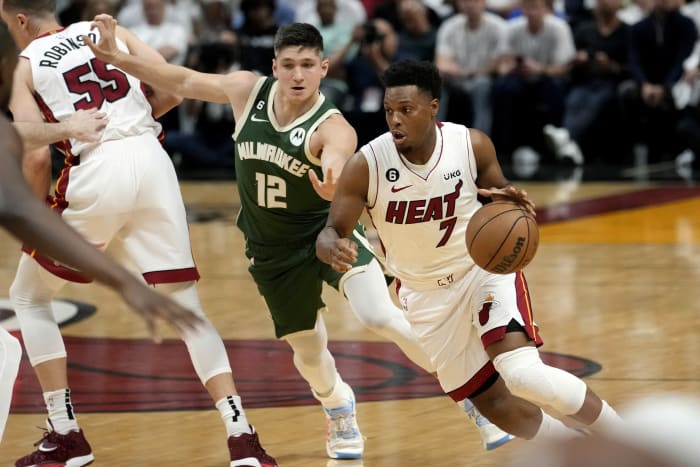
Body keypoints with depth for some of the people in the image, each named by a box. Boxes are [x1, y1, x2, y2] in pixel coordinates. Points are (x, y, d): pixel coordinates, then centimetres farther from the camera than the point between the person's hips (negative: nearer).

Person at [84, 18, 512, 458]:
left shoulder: (333, 129, -24)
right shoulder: (248, 90, -10)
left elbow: (339, 177, -45)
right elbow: (183, 81, 2)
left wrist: (334, 189, -69)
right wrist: (116, 56, -2)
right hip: (273, 251, 4)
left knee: (380, 317, -24)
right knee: (308, 351, 12)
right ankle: (339, 411, 47)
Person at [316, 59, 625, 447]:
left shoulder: (472, 144, -16)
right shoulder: (366, 166, -19)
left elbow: (500, 196, 2)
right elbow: (330, 234, -16)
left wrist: (510, 201, -24)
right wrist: (334, 249, -41)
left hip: (485, 267, -2)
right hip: (428, 295, 2)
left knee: (523, 374, -25)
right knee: (495, 406, 6)